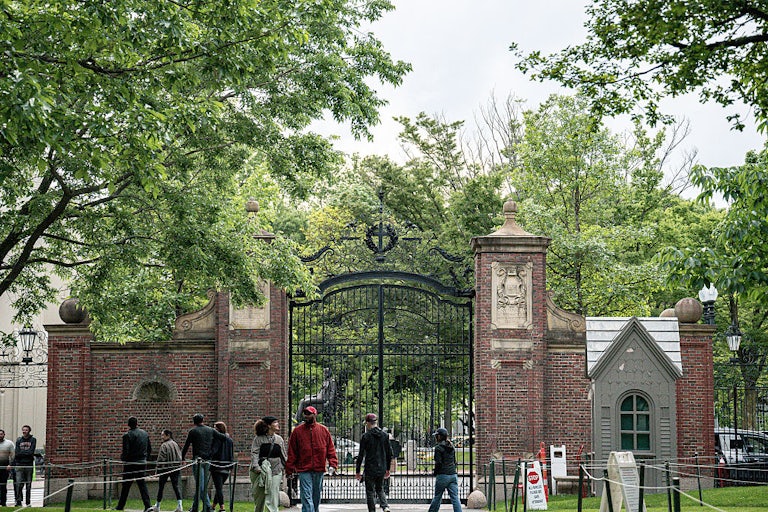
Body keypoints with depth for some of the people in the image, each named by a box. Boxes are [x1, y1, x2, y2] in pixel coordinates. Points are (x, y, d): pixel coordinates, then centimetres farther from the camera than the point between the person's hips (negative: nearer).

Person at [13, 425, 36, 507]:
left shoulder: (33, 440, 4)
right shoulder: (19, 440, 11)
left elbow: (31, 452, -7)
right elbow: (17, 453, 2)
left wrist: (21, 452, -4)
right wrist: (26, 453, -6)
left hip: (29, 464, -1)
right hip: (19, 464, 1)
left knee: (28, 485, 3)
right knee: (18, 484, -9)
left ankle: (28, 502, 7)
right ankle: (18, 501, -7)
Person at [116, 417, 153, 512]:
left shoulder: (127, 435, -12)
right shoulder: (145, 434, 6)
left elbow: (126, 451, -17)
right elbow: (149, 449, 11)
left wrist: (122, 458, 2)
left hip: (130, 463, -4)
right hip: (142, 463, 4)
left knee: (126, 486, 6)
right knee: (142, 484, 5)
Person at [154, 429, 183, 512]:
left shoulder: (164, 446, -11)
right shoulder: (176, 444, 8)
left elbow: (161, 459, -14)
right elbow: (180, 457, 11)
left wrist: (158, 470, -8)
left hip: (165, 469, -5)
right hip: (176, 468, 5)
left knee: (160, 487, 9)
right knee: (176, 486, 2)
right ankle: (179, 505, -14)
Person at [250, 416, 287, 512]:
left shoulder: (279, 439, 10)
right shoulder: (258, 439, -3)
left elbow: (284, 455, 14)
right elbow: (254, 453, -10)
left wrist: (286, 468, 10)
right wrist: (256, 467, -22)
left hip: (276, 471, 2)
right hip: (260, 471, -2)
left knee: (273, 495, -8)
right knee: (259, 496, 9)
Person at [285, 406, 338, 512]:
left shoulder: (324, 430, 6)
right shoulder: (297, 431, 3)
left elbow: (331, 449, 7)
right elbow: (291, 452, 4)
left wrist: (332, 464, -5)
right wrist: (290, 469, -1)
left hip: (319, 470, 2)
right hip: (304, 470, -2)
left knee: (316, 498, 13)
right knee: (306, 498, -11)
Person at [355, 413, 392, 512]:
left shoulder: (366, 436, -9)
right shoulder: (385, 435, 4)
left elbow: (361, 455, -9)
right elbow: (389, 453, 9)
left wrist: (357, 471, -3)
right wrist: (387, 469, 19)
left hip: (370, 469, -4)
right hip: (381, 469, 5)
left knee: (370, 492, 6)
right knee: (380, 489, 19)